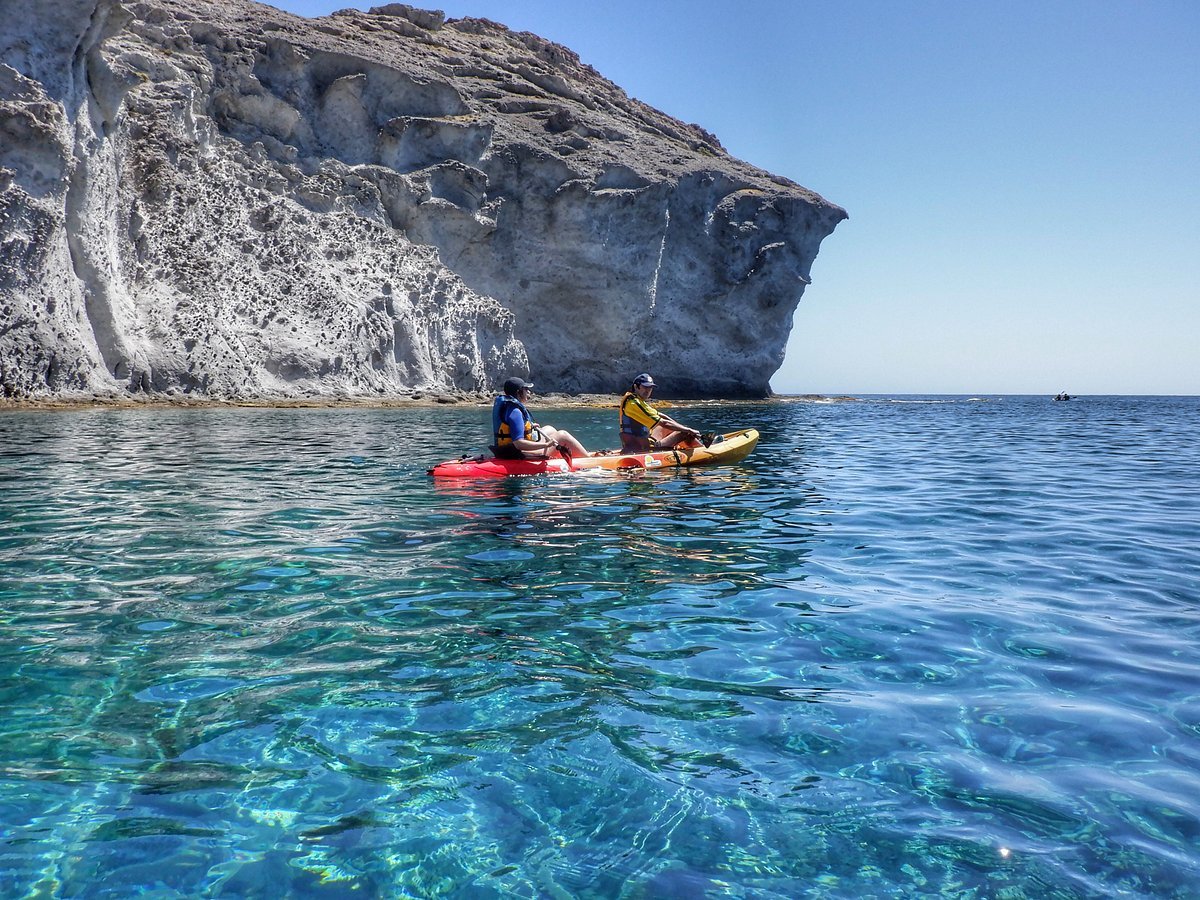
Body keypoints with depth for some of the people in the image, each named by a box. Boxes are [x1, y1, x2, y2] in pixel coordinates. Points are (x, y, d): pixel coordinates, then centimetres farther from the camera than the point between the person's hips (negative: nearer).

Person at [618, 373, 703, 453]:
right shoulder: (635, 404, -20)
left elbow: (660, 415, 17)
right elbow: (663, 423, -20)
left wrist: (683, 427, 15)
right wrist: (689, 430, -12)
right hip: (643, 448, -10)